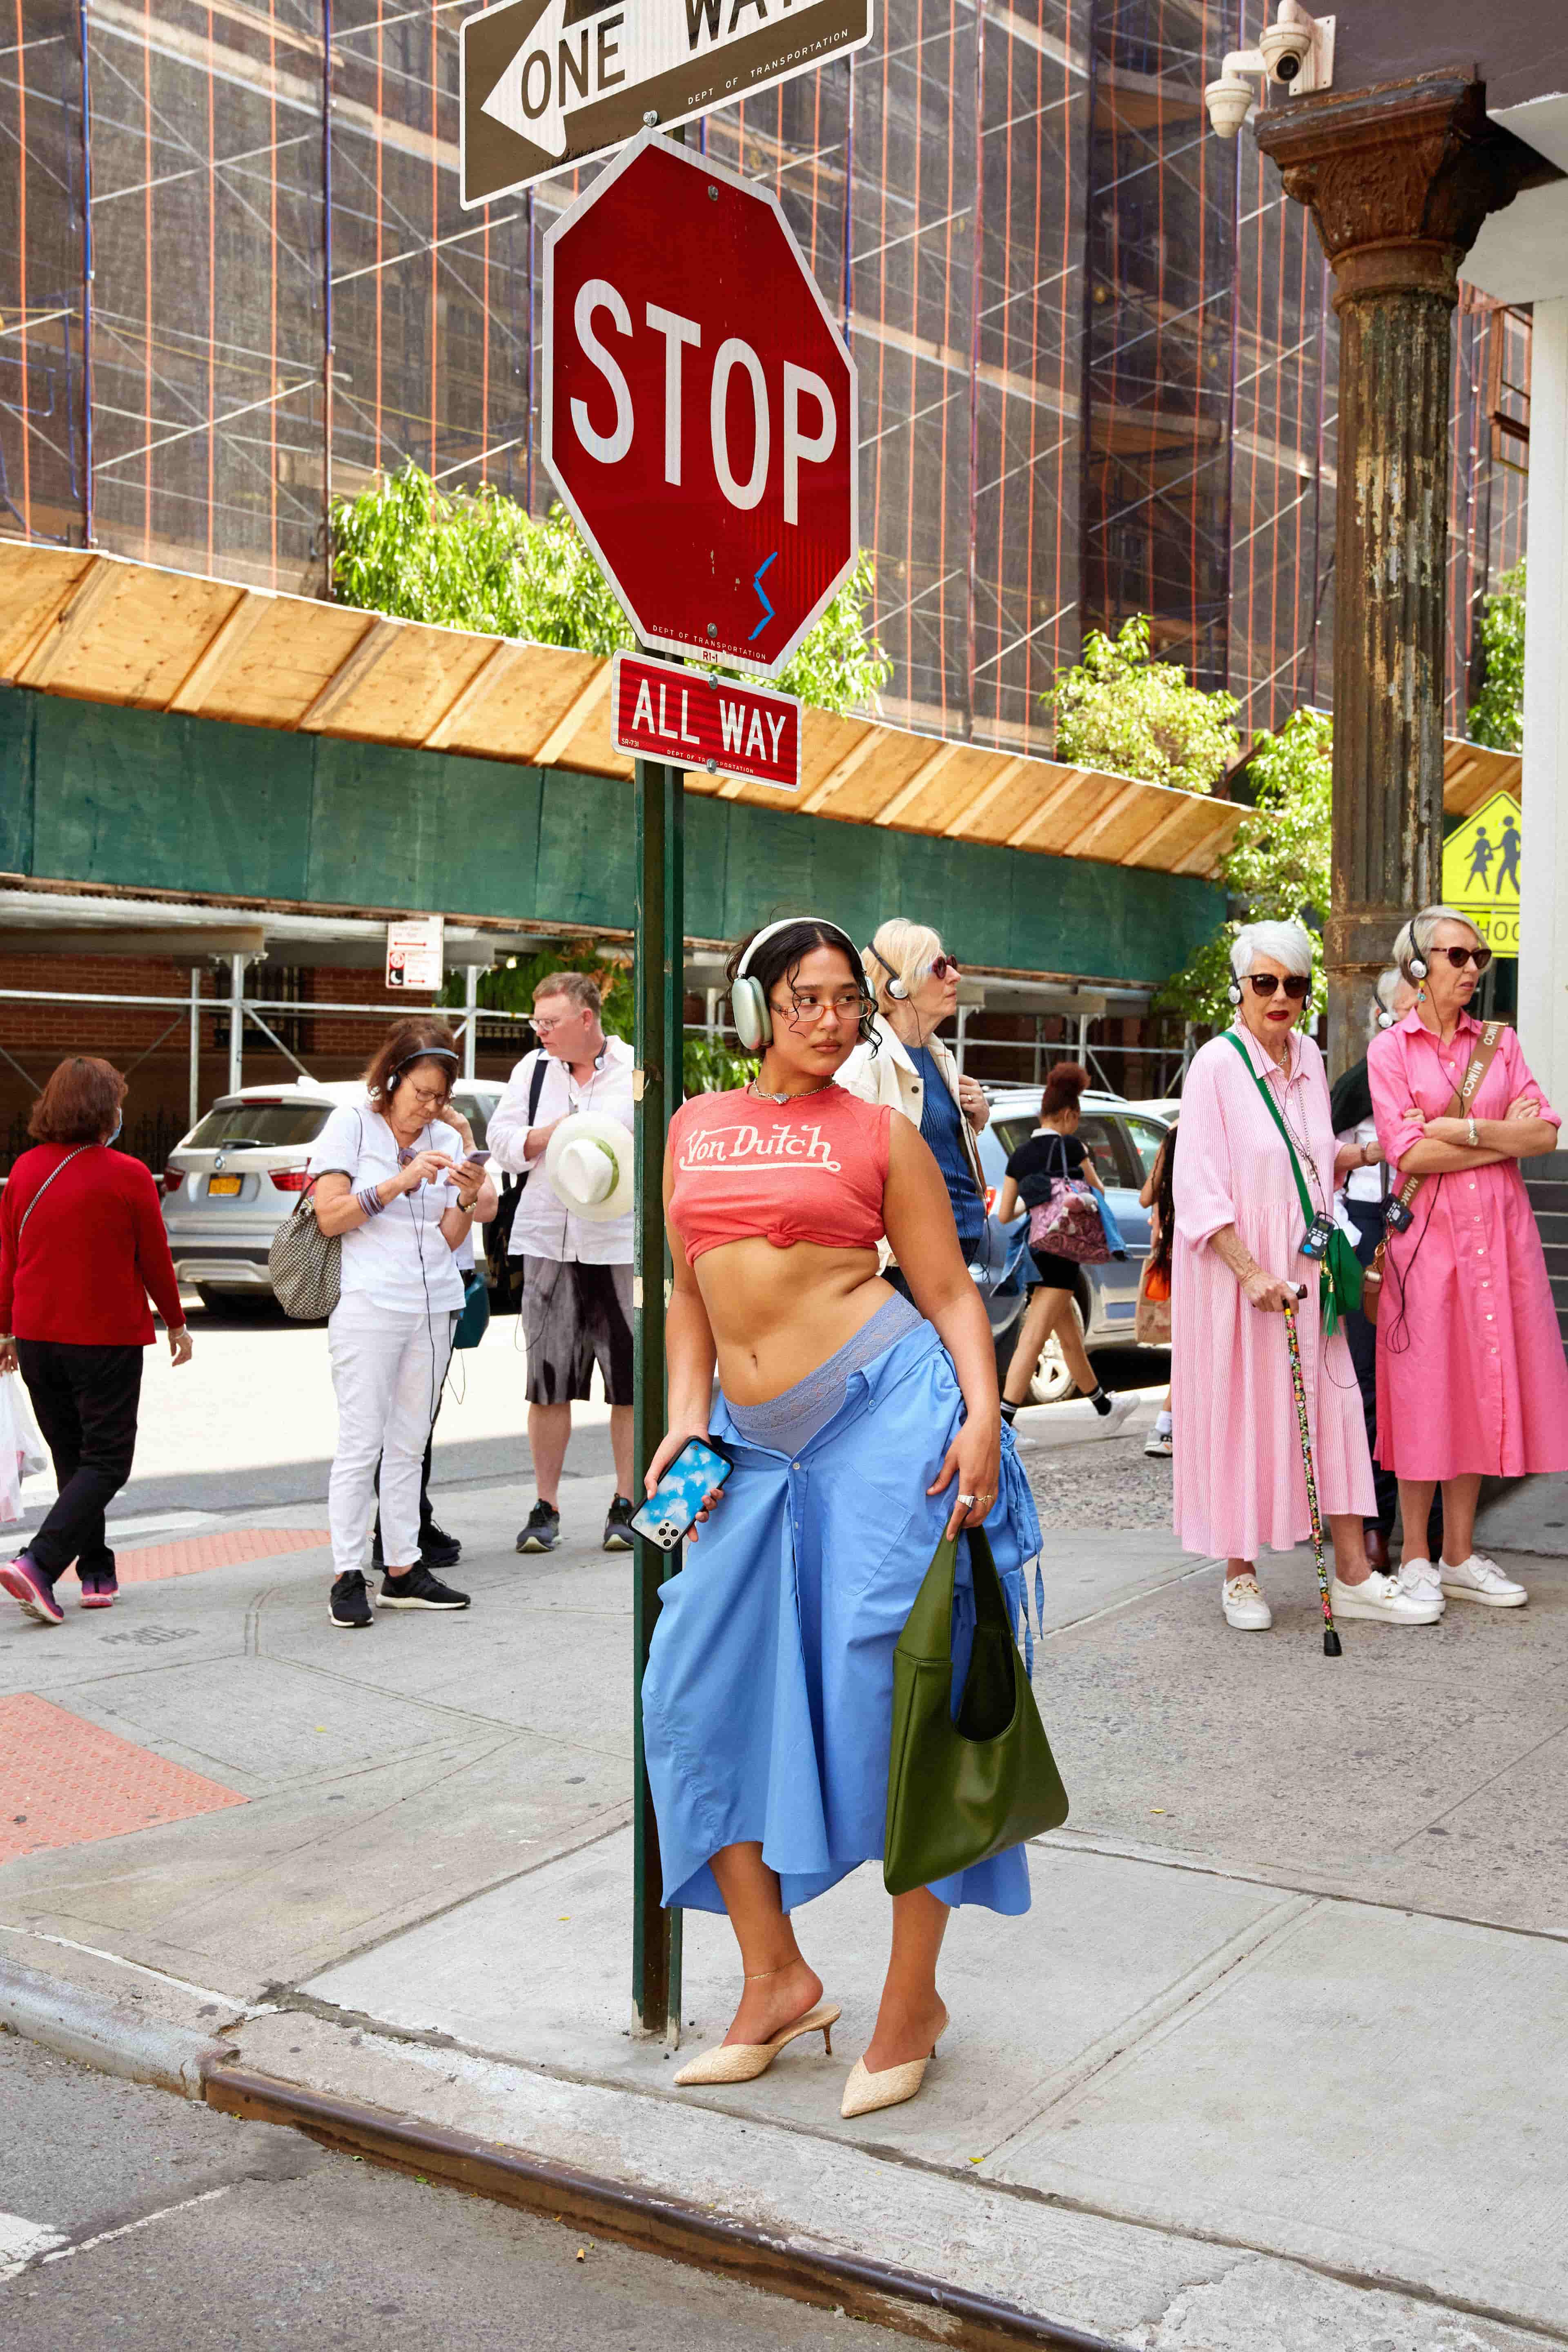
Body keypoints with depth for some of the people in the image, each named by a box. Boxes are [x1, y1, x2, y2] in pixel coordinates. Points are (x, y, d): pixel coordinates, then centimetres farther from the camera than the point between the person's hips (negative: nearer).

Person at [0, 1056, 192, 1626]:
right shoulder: (127, 1176, -12)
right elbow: (154, 1259, -4)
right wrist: (176, 1324, 10)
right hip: (107, 1339, -5)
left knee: (72, 1458, 16)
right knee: (106, 1463, 2)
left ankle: (96, 1574, 19)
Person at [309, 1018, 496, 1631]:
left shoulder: (446, 1139, 14)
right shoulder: (351, 1125, 1)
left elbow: (451, 1239, 12)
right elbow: (329, 1216, -8)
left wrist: (468, 1199, -8)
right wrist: (401, 1181, -14)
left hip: (435, 1306, 5)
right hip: (369, 1305, -5)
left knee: (409, 1443, 8)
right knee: (361, 1443, -6)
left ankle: (403, 1569, 12)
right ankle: (347, 1577, -2)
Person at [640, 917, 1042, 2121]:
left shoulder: (880, 1131, 4)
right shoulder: (695, 1126, 15)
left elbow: (949, 1290, 2)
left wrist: (982, 1416, -13)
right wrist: (684, 1422, 6)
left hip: (887, 1409, -5)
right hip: (758, 1439, 5)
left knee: (893, 1688, -4)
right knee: (703, 1689, 3)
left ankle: (914, 1999, 12)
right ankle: (776, 1977, 19)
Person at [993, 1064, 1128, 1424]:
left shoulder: (1019, 1156, 8)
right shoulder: (1070, 1146, -7)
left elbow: (1004, 1216, 8)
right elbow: (1099, 1192, 5)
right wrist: (1088, 1168, 24)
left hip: (1033, 1254, 7)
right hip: (1060, 1252, -7)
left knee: (1071, 1339, 19)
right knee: (1033, 1339, -11)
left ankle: (1104, 1406, 36)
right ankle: (1003, 1421, -17)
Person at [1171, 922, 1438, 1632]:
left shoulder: (1308, 1057, 9)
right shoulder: (1216, 1063, -11)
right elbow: (1199, 1187, -15)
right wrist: (1250, 1272, -19)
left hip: (1305, 1269, 6)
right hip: (1235, 1269, -6)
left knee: (1333, 1407, 4)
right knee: (1241, 1414, 1)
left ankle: (1352, 1574, 11)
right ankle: (1240, 1574, 15)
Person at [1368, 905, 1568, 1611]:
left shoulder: (1500, 1043, 12)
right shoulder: (1390, 1049, 1)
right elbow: (1407, 1152, -11)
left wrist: (1464, 1130, -11)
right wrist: (1503, 1139, -7)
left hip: (1498, 1232, 4)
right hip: (1426, 1231, -4)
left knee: (1480, 1388, 6)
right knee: (1423, 1393, -1)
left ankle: (1460, 1556, 16)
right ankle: (1415, 1559, 10)